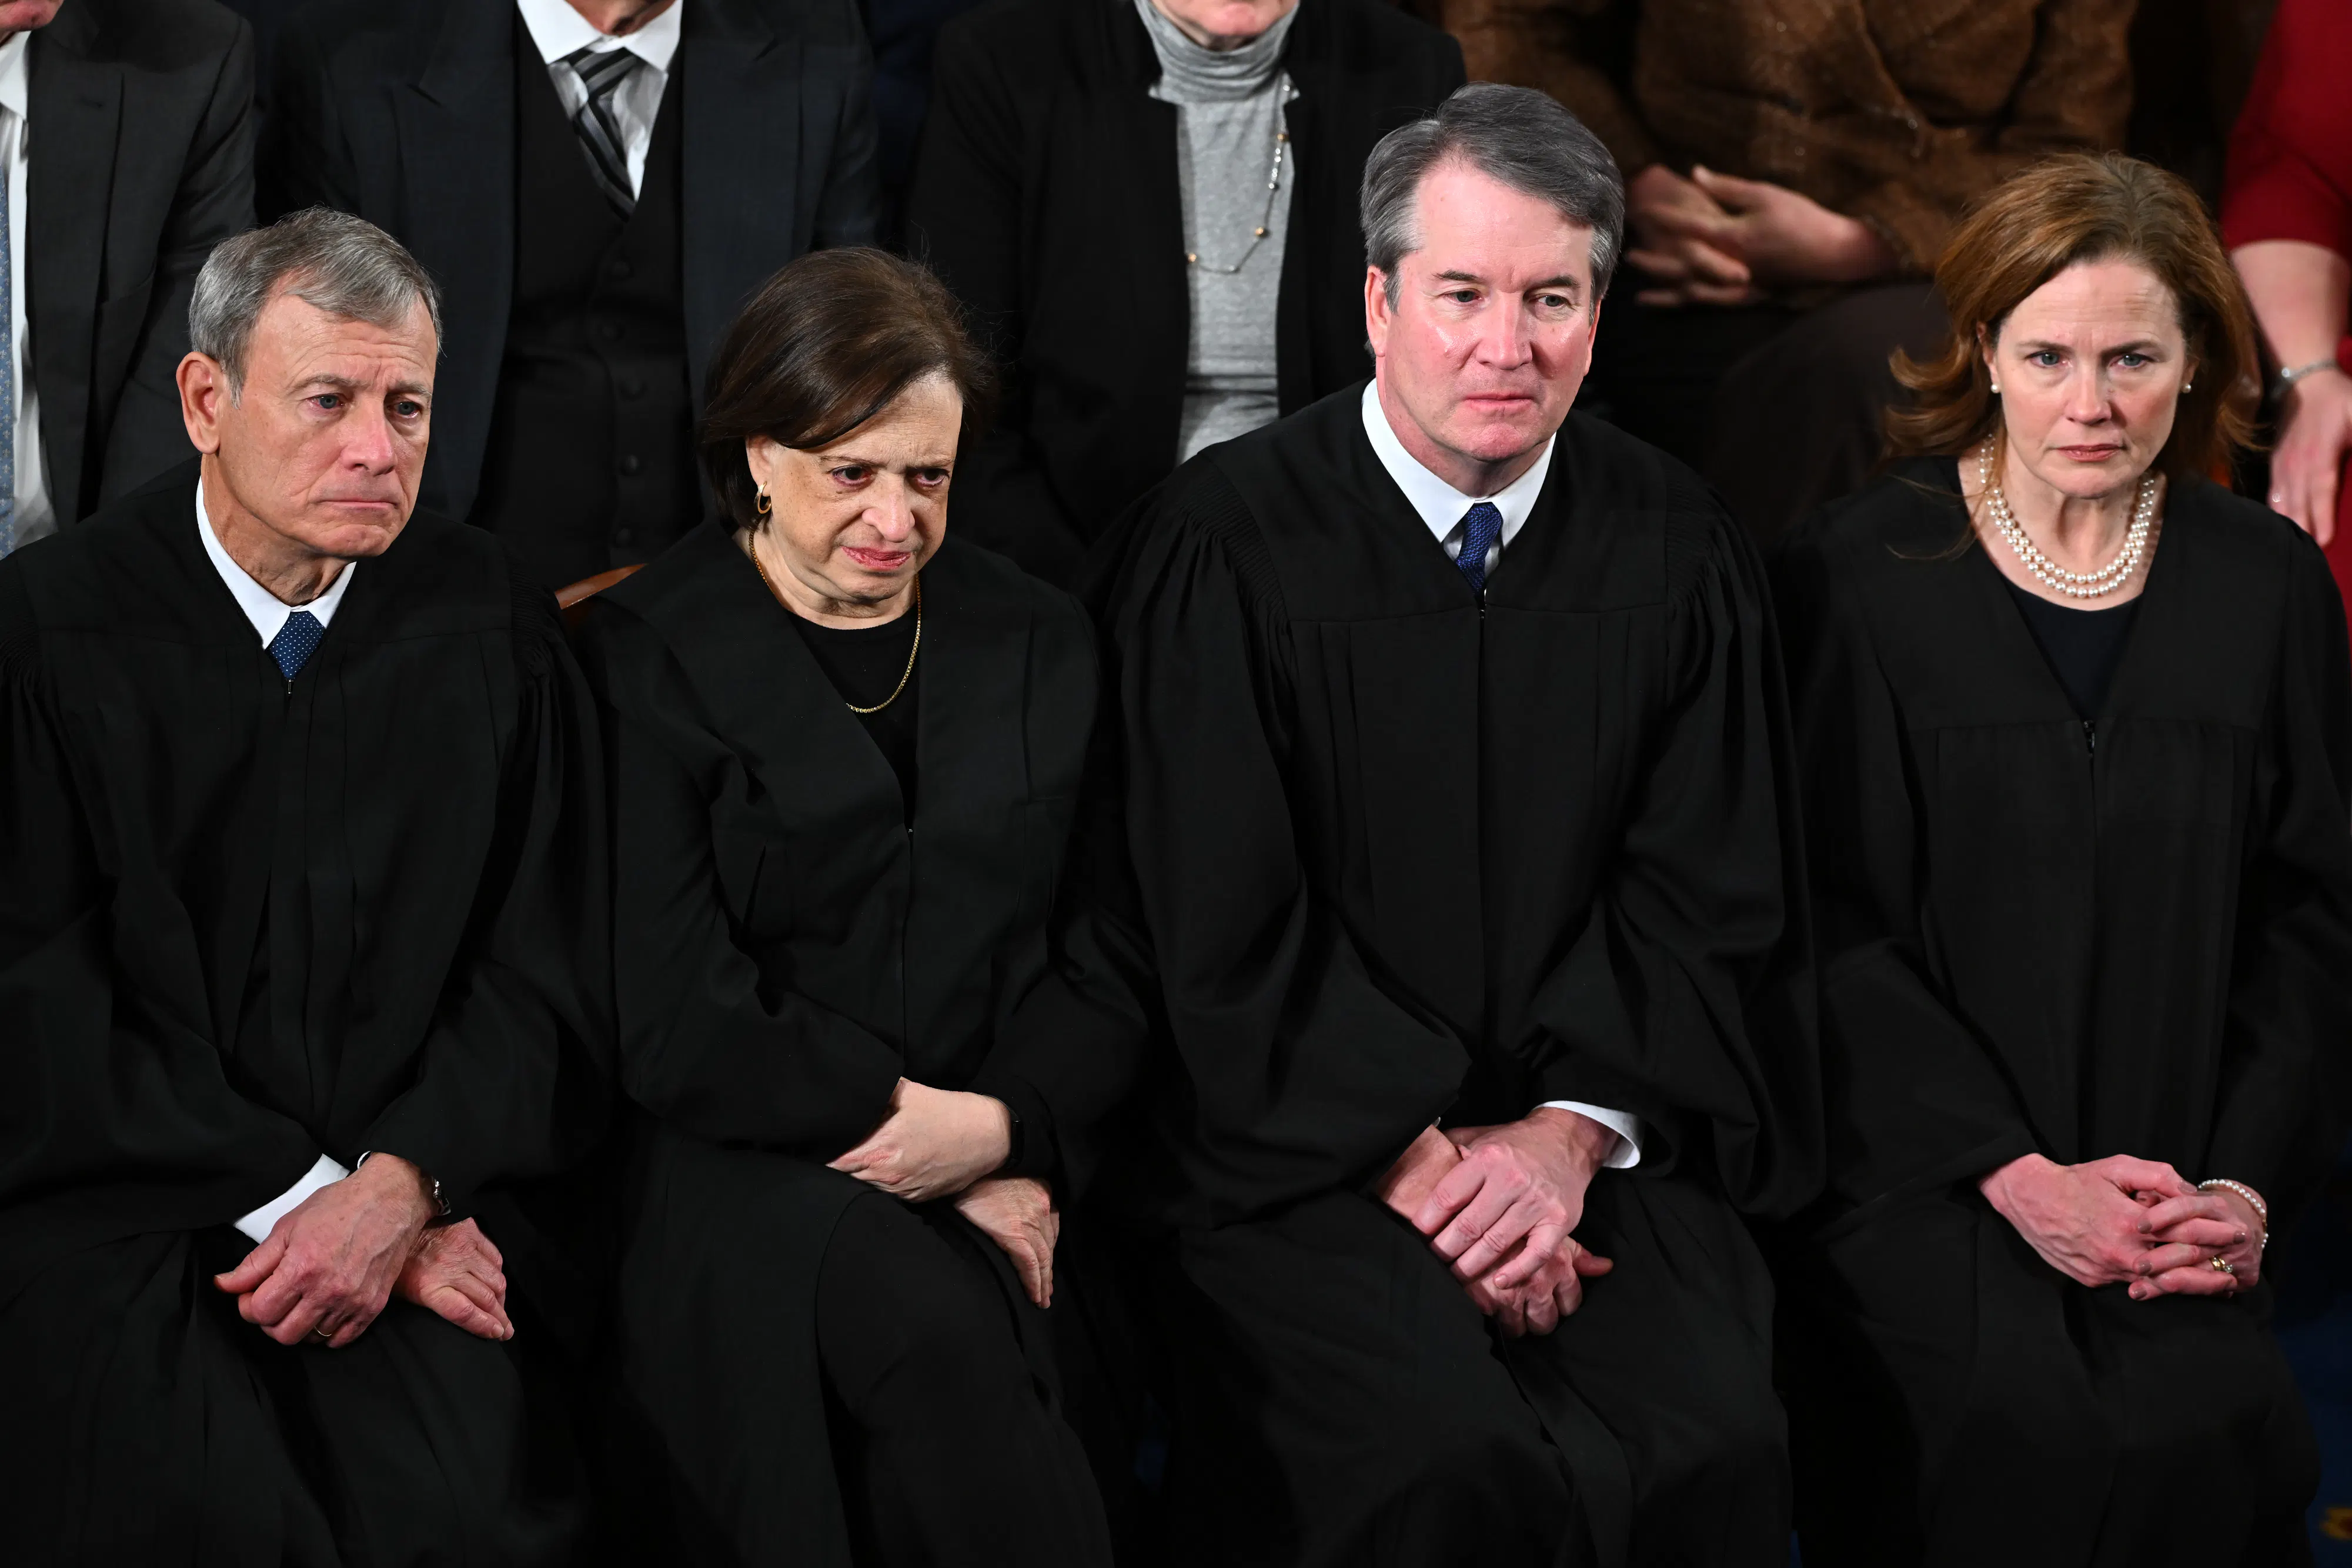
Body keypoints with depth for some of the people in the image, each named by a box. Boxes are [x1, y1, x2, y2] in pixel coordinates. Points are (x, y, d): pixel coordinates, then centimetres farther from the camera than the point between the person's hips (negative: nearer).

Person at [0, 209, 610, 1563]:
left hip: (419, 1189, 2)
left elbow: (544, 976, 4)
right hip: (111, 1206, -2)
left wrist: (399, 1186, -13)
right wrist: (305, 1194, -12)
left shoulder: (491, 626, 5)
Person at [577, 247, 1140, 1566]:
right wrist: (924, 1117, -9)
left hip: (1001, 1185, 3)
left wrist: (1009, 1136, -6)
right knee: (929, 1325, -35)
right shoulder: (648, 658, 3)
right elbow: (675, 1023, -6)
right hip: (746, 1168, -2)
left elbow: (1106, 964, 13)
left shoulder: (1039, 641, 16)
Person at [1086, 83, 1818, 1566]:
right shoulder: (1223, 549, -5)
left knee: (1715, 1446, -22)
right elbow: (1223, 929, -6)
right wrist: (1421, 1161, -12)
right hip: (1303, 1150, -3)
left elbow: (1707, 899, 5)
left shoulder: (1676, 551, 5)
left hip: (1596, 1139, 3)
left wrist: (1569, 1135, -9)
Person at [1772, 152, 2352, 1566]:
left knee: (2208, 1422, -25)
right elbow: (1830, 923, -3)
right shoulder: (1864, 575, -1)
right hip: (1922, 1160, -2)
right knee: (2027, 1424, -29)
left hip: (2178, 1171, 2)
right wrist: (2017, 1173, -12)